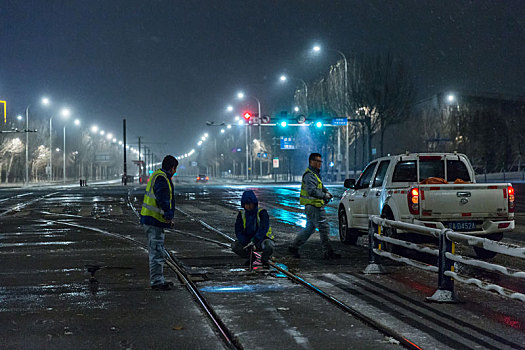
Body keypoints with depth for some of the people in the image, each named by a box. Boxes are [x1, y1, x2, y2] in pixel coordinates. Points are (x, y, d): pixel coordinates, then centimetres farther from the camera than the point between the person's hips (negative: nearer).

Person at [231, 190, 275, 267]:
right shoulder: (241, 214, -1)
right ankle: (250, 257, 9)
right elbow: (238, 231, -6)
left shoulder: (262, 213, -14)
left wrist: (254, 241, -38)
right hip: (248, 240, 4)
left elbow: (263, 229, -26)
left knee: (269, 245, -37)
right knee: (234, 246, -20)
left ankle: (264, 259, 1)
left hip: (261, 239, -4)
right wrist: (246, 244, -22)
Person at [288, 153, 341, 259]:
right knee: (323, 228, -8)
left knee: (309, 228, 15)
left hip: (313, 206, 11)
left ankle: (294, 246, 19)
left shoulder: (315, 174, 18)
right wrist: (324, 195, -19)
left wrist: (326, 191, 14)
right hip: (313, 206, -11)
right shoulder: (309, 175, -16)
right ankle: (327, 252, -4)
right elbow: (312, 191, -27)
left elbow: (320, 186, 33)